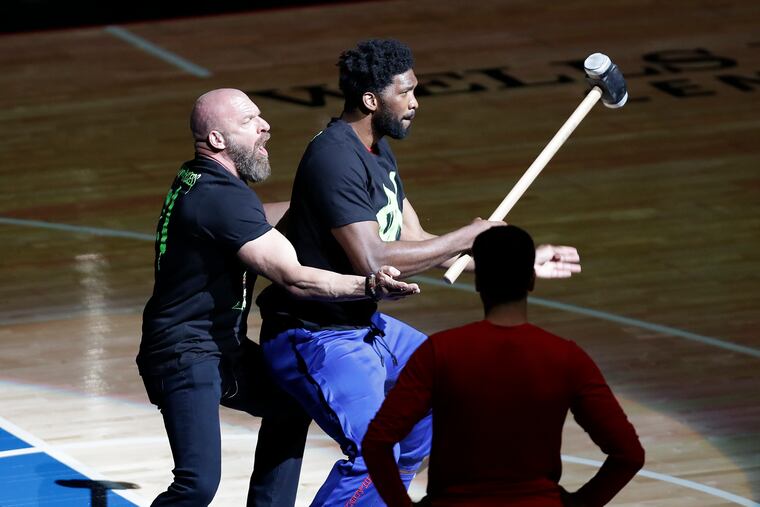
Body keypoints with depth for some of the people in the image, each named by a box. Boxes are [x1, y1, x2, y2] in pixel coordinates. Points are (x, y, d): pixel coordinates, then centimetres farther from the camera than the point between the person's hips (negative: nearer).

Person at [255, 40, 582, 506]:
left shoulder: (379, 152, 9)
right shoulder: (337, 160, -24)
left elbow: (418, 243, 12)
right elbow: (372, 261, -31)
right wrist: (468, 238, -21)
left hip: (365, 324, 11)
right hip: (319, 340, -11)